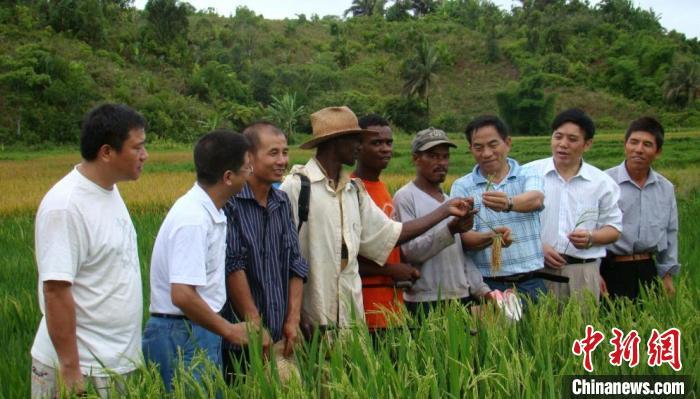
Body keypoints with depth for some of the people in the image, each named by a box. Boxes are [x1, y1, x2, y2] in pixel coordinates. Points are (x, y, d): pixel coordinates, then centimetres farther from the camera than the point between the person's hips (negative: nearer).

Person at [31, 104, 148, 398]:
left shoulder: (109, 191, 7)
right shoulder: (65, 207, -20)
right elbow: (56, 290, -22)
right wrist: (70, 369, -21)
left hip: (118, 361, 8)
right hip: (82, 369, -8)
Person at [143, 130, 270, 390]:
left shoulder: (210, 211, 5)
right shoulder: (193, 219, -22)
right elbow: (182, 295, -27)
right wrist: (229, 331, -16)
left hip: (200, 330, 9)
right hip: (183, 336, -9)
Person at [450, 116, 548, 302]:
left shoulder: (529, 177, 4)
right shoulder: (461, 187, 2)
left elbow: (535, 200, -20)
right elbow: (466, 239, -7)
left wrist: (509, 203, -41)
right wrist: (491, 237, -29)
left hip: (532, 283, 1)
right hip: (488, 286, -1)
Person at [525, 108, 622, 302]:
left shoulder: (602, 182, 6)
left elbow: (613, 228, 10)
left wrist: (591, 238, -11)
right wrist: (537, 247, -11)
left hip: (582, 271, 1)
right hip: (536, 268, -1)